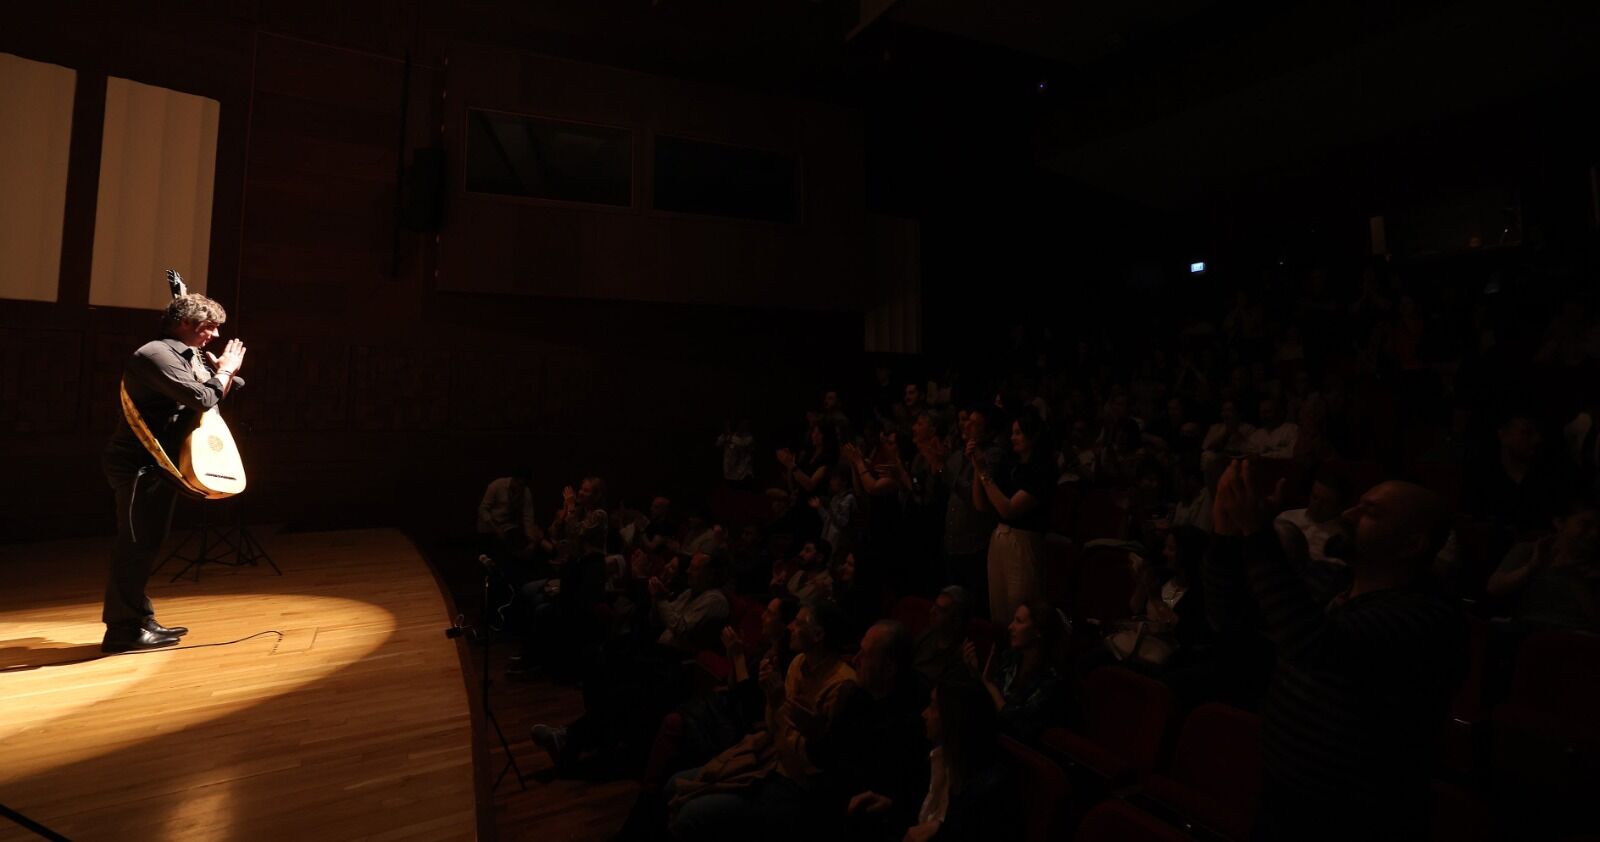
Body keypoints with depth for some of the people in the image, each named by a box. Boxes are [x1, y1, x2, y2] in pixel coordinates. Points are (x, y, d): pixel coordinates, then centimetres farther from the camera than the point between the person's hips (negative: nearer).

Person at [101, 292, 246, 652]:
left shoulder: (188, 356, 12)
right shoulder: (156, 354, -17)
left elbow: (218, 396, 19)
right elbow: (202, 399, -27)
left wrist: (224, 372, 2)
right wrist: (224, 370, -12)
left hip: (161, 462, 10)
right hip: (139, 463, -10)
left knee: (147, 544, 14)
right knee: (136, 545, -5)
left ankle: (140, 620, 24)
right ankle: (122, 629, 3)